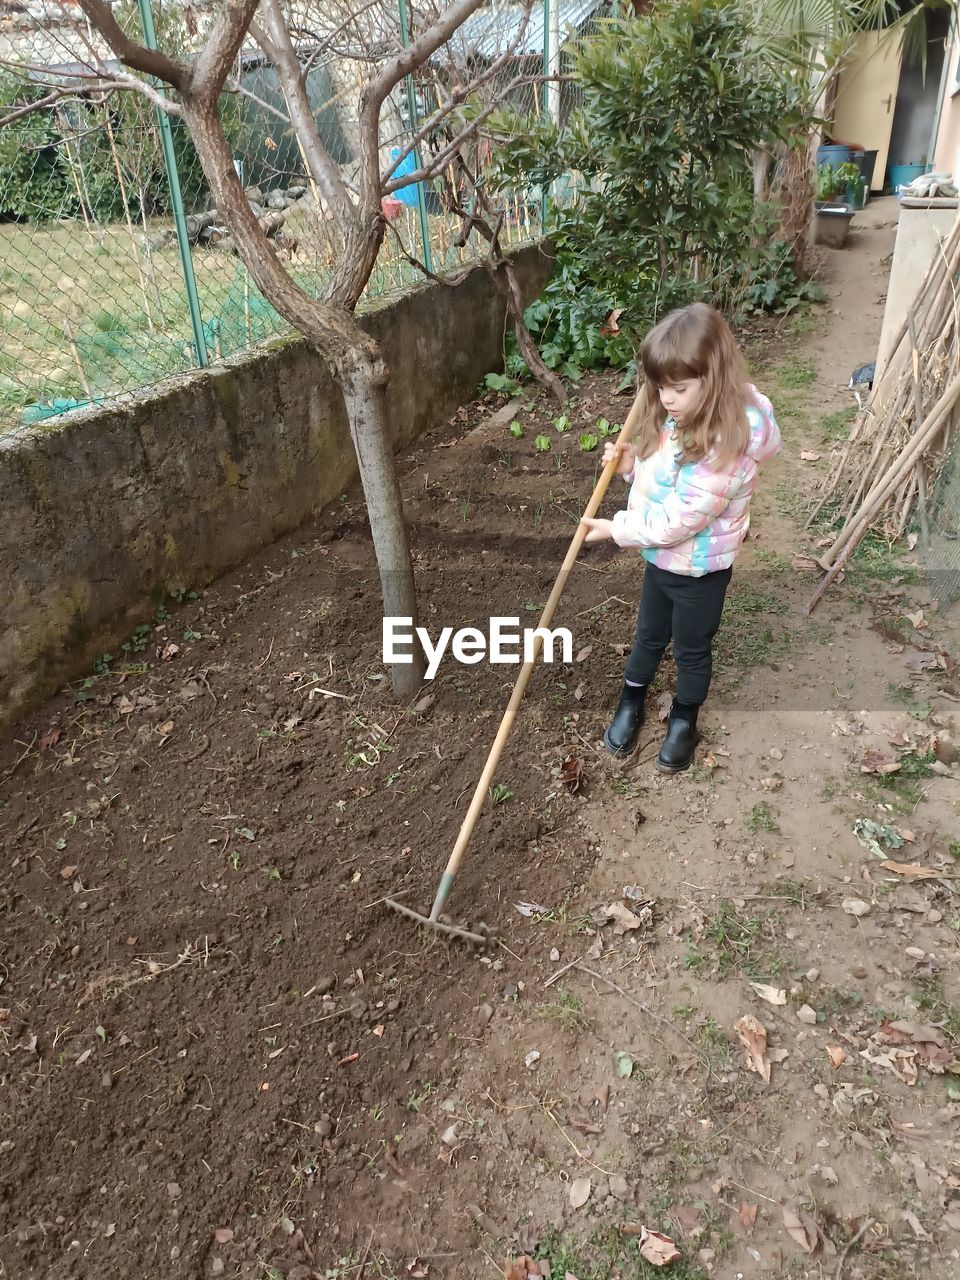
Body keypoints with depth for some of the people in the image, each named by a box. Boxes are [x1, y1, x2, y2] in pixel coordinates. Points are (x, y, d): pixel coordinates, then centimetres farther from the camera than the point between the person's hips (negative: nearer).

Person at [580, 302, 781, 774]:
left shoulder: (725, 447, -33)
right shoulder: (677, 419, -6)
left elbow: (677, 522, -30)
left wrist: (616, 529, -20)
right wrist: (631, 463, -9)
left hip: (699, 571, -7)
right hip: (659, 558, 7)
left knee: (691, 649, 17)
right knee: (649, 635, 26)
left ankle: (684, 722, 41)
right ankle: (630, 704, 48)